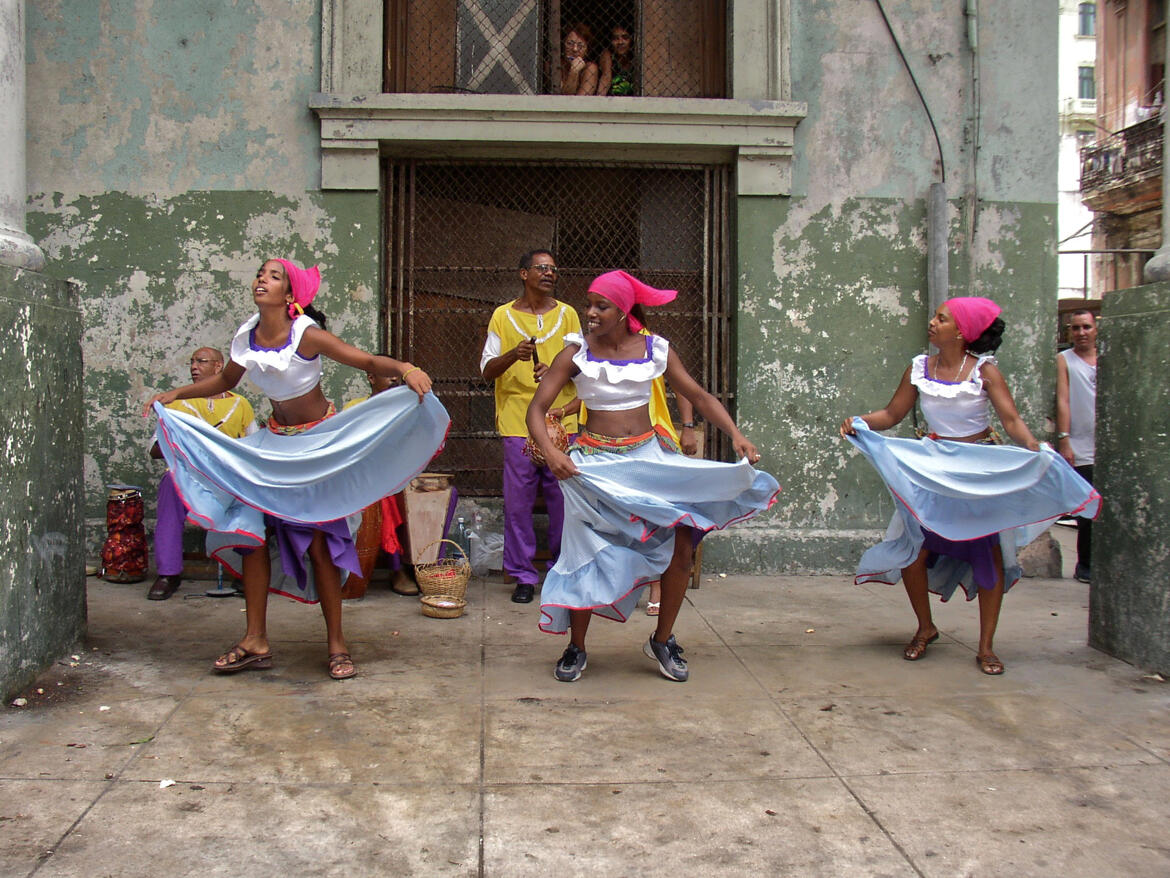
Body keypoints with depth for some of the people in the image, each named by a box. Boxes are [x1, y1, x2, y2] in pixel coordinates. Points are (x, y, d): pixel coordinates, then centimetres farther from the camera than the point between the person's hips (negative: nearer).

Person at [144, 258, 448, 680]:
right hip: (274, 442, 6)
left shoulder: (306, 336, -19)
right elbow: (225, 380, 16)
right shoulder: (247, 336, -3)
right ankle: (255, 642, 10)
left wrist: (404, 369, -42)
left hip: (321, 441, -5)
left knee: (318, 540, -7)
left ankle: (336, 643, 6)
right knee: (248, 527, -1)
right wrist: (174, 394, 9)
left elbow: (369, 361, -23)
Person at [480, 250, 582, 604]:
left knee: (563, 498, 2)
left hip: (561, 419, 1)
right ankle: (523, 575, 9)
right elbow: (487, 371, 3)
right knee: (518, 500, -2)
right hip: (517, 421, -1)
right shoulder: (503, 316, 6)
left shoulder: (567, 314, 10)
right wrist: (513, 355, -16)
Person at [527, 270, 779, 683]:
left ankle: (662, 640, 14)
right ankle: (576, 648, 20)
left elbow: (699, 396, 4)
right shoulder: (576, 353, -6)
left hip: (651, 455, 2)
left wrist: (736, 435, -10)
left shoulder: (655, 350, 0)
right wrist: (550, 452, -27)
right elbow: (537, 409, -9)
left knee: (682, 544, -7)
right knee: (590, 556, -3)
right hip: (596, 461, -2)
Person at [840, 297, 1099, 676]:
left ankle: (986, 646, 13)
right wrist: (858, 423, -14)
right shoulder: (919, 369, -1)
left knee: (989, 555, 0)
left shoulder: (984, 371, -9)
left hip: (983, 471, -2)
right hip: (933, 470, 2)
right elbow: (891, 414, 3)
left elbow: (1011, 420, -15)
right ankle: (925, 628, 18)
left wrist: (1035, 449, -32)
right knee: (913, 551, -7)